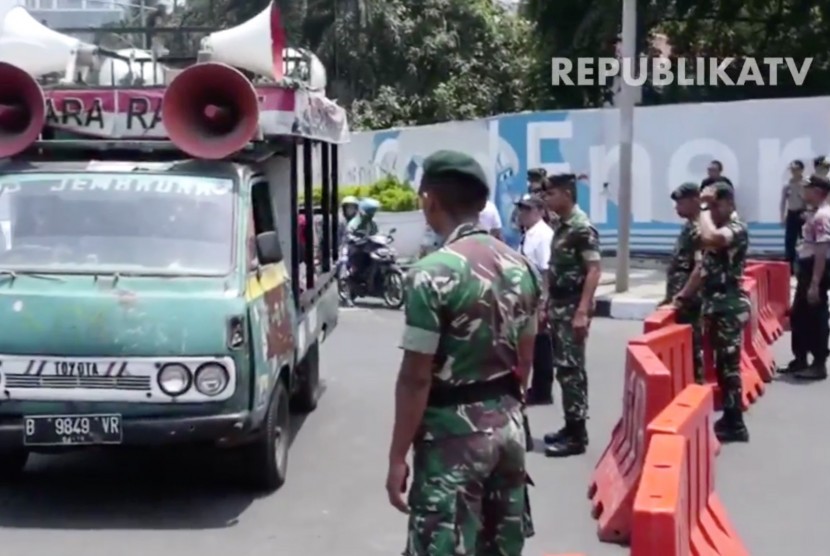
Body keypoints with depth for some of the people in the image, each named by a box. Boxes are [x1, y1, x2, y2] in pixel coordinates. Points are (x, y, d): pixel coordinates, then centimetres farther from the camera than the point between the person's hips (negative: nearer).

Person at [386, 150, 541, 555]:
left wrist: (398, 456, -11)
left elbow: (416, 377, -18)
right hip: (507, 425, 8)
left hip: (454, 433, -8)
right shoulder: (519, 266, 5)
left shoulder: (433, 273, -18)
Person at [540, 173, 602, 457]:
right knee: (563, 368, 12)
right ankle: (570, 427, 20)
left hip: (573, 308, -9)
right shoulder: (561, 227, 13)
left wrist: (582, 311, -24)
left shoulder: (582, 228, -15)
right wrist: (548, 306, 18)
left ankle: (577, 435, -1)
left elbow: (594, 270, -20)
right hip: (559, 307, 9)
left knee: (572, 369, -6)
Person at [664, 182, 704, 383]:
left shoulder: (698, 229, -16)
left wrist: (681, 296, -24)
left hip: (689, 302, -10)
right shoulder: (688, 227, 15)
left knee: (690, 347, -5)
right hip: (682, 300, 10)